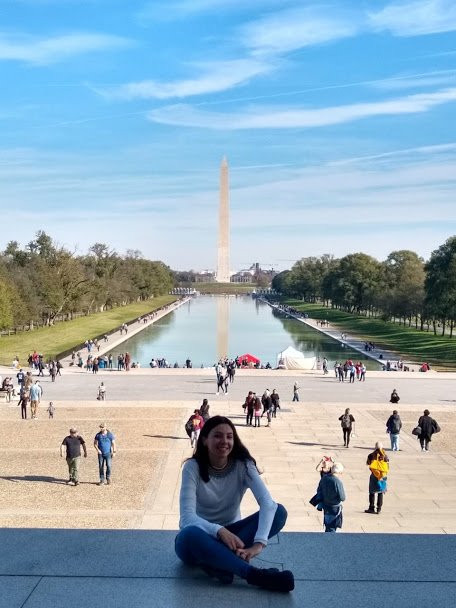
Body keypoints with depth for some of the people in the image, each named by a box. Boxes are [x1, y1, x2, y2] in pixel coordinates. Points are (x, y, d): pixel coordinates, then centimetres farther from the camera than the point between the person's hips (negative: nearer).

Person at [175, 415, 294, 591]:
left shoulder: (243, 465, -10)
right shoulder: (193, 467, -15)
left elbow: (267, 503, -24)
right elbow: (187, 517, -25)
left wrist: (259, 543, -41)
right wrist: (219, 531, -43)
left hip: (230, 534, 3)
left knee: (279, 512, -21)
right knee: (190, 534, -40)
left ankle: (218, 560, -29)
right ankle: (255, 574, -37)